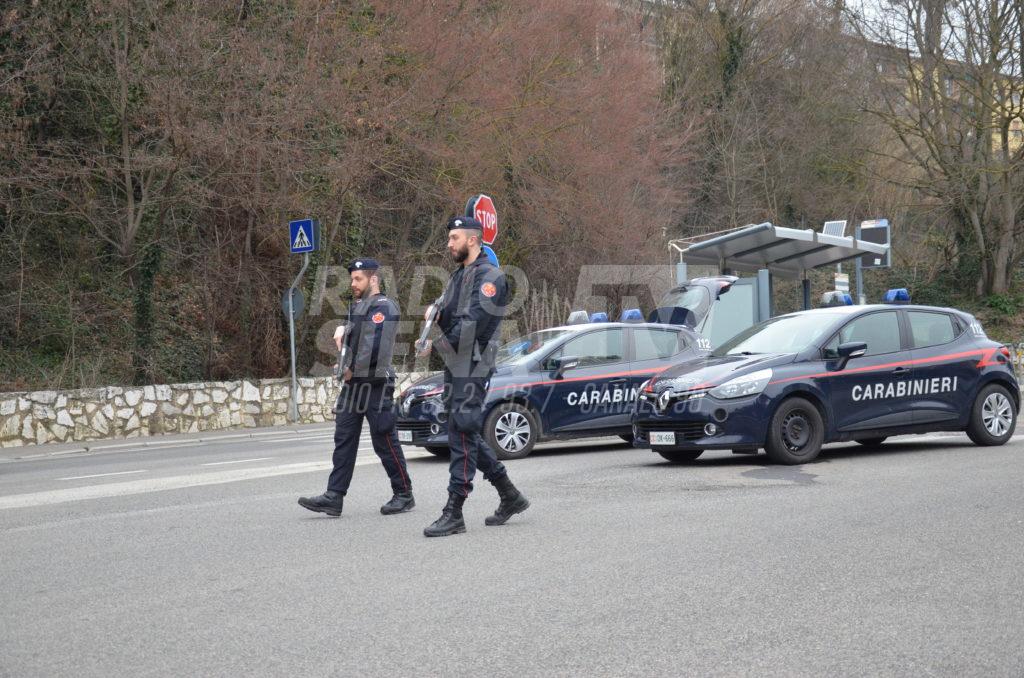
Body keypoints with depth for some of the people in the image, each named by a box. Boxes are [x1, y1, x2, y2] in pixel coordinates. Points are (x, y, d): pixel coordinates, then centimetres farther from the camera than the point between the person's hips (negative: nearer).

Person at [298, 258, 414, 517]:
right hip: (352, 384, 9)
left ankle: (404, 495, 9)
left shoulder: (383, 307, -11)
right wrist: (342, 330, 9)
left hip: (375, 384, -9)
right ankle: (334, 497, 0)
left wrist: (352, 369, -14)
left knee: (385, 442, -2)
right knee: (344, 440, 3)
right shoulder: (357, 306, 18)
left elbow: (376, 347, -21)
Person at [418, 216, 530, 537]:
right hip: (454, 366, 10)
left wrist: (438, 345, -15)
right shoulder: (458, 276, 21)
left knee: (462, 435, -11)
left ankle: (454, 513, -11)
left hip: (473, 365, -10)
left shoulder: (489, 276, -9)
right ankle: (510, 496, 23)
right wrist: (438, 316, 1)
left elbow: (474, 323, -18)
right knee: (468, 436, 12)